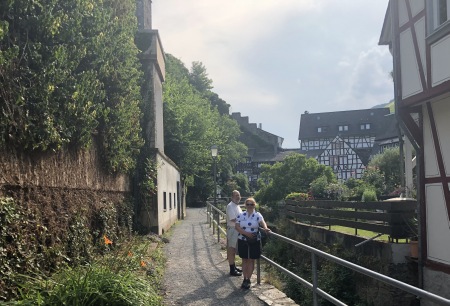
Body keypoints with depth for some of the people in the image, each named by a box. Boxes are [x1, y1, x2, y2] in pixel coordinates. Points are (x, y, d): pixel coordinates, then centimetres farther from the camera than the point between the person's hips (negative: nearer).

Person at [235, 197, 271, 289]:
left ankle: (248, 280, 14)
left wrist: (265, 228, -45)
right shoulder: (241, 215, 1)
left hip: (254, 241, -2)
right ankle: (245, 279, 19)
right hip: (243, 241, 2)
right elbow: (237, 227, -5)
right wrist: (246, 233, -19)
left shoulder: (257, 215, -4)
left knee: (251, 260, 4)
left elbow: (262, 222, -22)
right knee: (244, 260, 9)